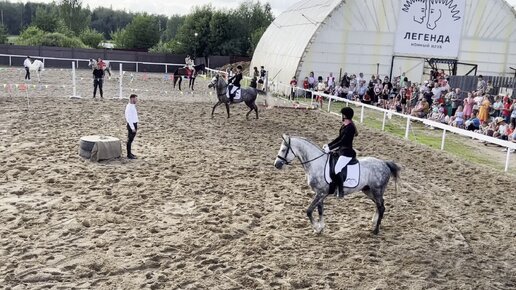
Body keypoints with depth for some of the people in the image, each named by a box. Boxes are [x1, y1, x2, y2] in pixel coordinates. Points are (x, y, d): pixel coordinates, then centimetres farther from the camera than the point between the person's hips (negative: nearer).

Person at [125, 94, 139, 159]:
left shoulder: (133, 106, 11)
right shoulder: (129, 107, -18)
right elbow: (129, 118, -21)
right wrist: (132, 127, -21)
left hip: (134, 124, 9)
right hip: (131, 125, -9)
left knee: (131, 139, 17)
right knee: (130, 139, -3)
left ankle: (129, 153, 27)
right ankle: (129, 155, 2)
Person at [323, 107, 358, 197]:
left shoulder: (350, 128, -20)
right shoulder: (344, 125, 9)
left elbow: (342, 141, -23)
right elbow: (339, 138, 15)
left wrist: (330, 148, -21)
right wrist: (328, 145, 9)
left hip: (347, 153, -11)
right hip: (341, 150, 11)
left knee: (337, 169, -23)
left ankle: (341, 191, -16)